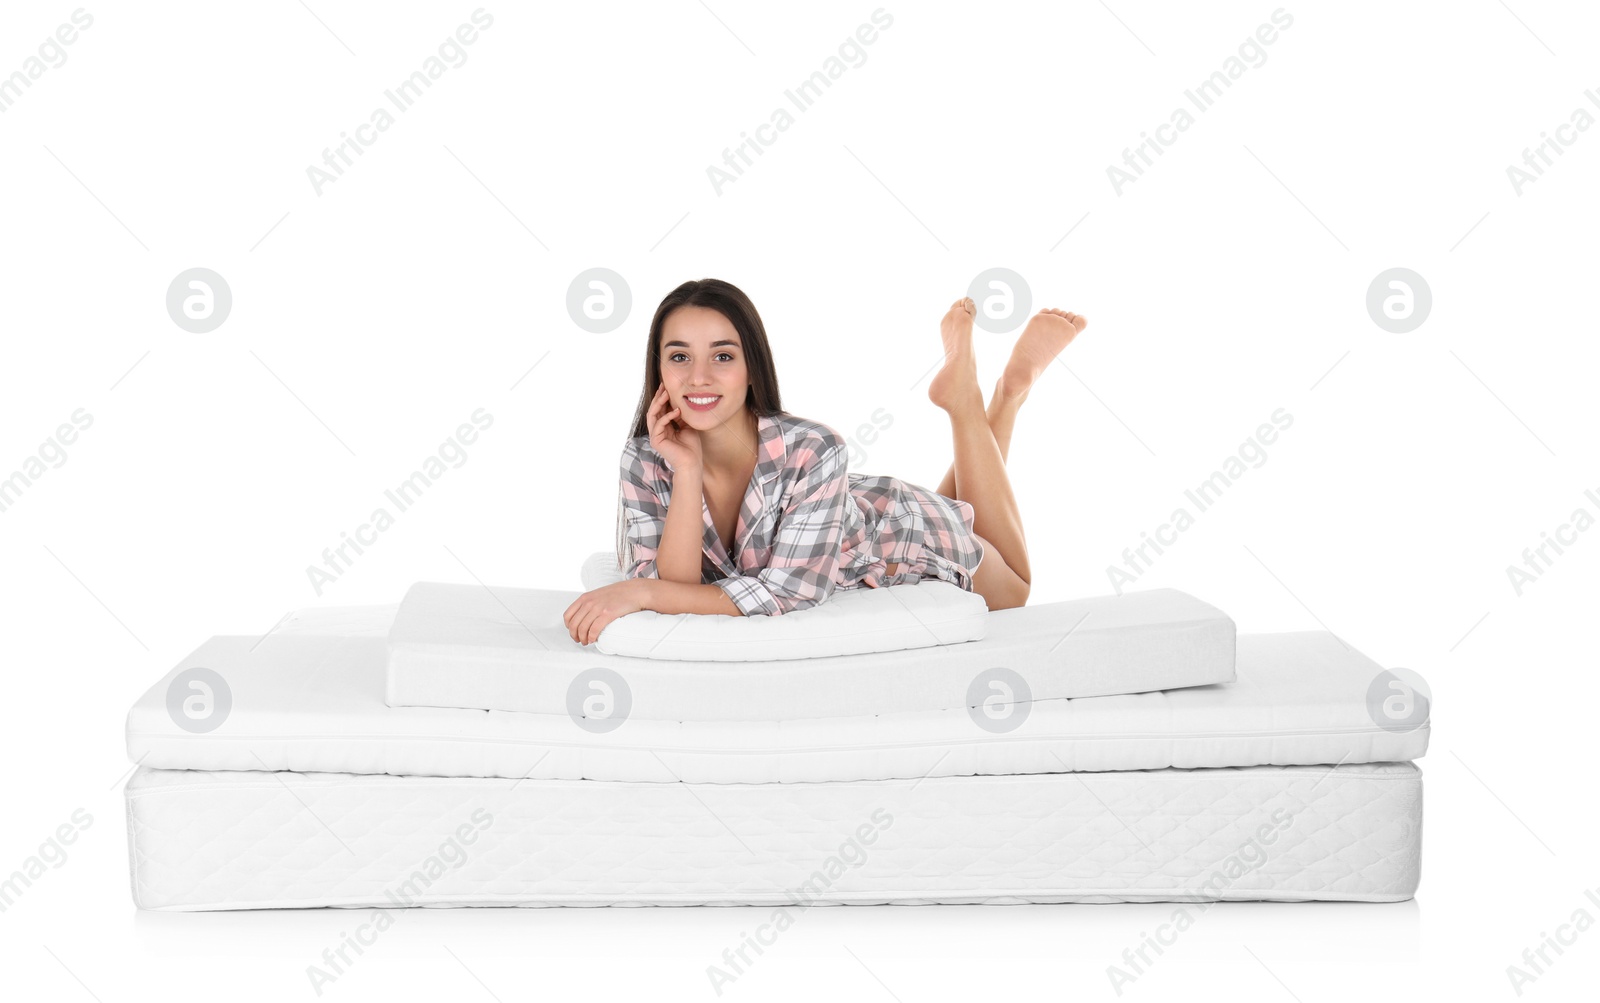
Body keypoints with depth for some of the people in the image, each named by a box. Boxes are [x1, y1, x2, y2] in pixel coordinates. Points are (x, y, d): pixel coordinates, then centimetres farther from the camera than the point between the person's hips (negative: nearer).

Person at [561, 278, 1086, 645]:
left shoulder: (813, 452, -43)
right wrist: (687, 471, -44)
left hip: (903, 537, -3)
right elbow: (672, 588, -35)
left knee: (1010, 593, 30)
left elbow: (787, 594, -42)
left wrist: (640, 593, -49)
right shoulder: (645, 460, -31)